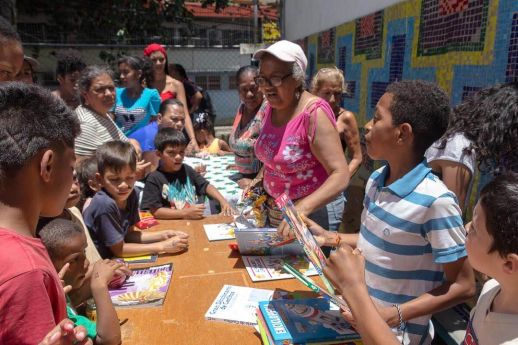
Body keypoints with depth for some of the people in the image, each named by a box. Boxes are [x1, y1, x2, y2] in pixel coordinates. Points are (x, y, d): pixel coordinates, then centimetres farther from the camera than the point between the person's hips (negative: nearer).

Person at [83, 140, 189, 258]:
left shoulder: (130, 196, -6)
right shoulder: (105, 204, -24)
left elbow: (128, 234, 4)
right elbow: (120, 250, -17)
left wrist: (164, 235, -7)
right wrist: (163, 246, -18)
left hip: (113, 260, 6)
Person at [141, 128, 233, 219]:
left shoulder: (186, 170, 9)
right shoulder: (154, 179, -6)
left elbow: (206, 186, 16)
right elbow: (155, 211, -10)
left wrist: (223, 201, 0)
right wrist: (185, 213, -15)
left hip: (195, 221, 5)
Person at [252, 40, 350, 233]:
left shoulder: (314, 113, -24)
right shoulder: (270, 108, -2)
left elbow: (340, 175, -29)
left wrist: (302, 208, -40)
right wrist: (260, 177, 2)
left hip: (314, 208, -7)